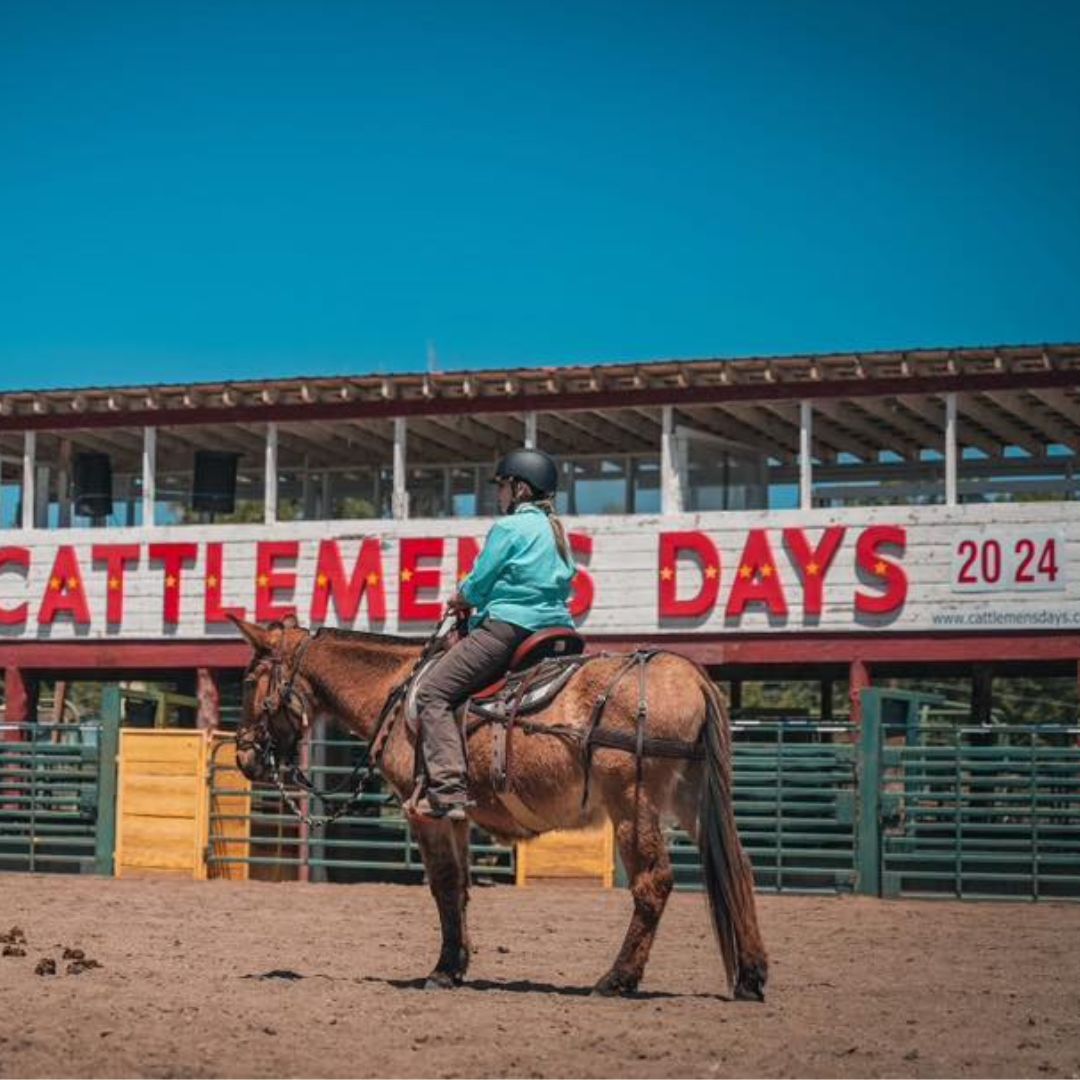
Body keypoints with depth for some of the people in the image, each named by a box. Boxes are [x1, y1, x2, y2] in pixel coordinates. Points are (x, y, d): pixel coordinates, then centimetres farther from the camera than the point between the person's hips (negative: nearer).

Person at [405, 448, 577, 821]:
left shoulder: (509, 528, -5)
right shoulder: (556, 531, 20)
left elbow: (477, 587, -7)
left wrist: (460, 600, 17)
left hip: (509, 628, -9)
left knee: (433, 692, -9)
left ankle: (448, 791, -22)